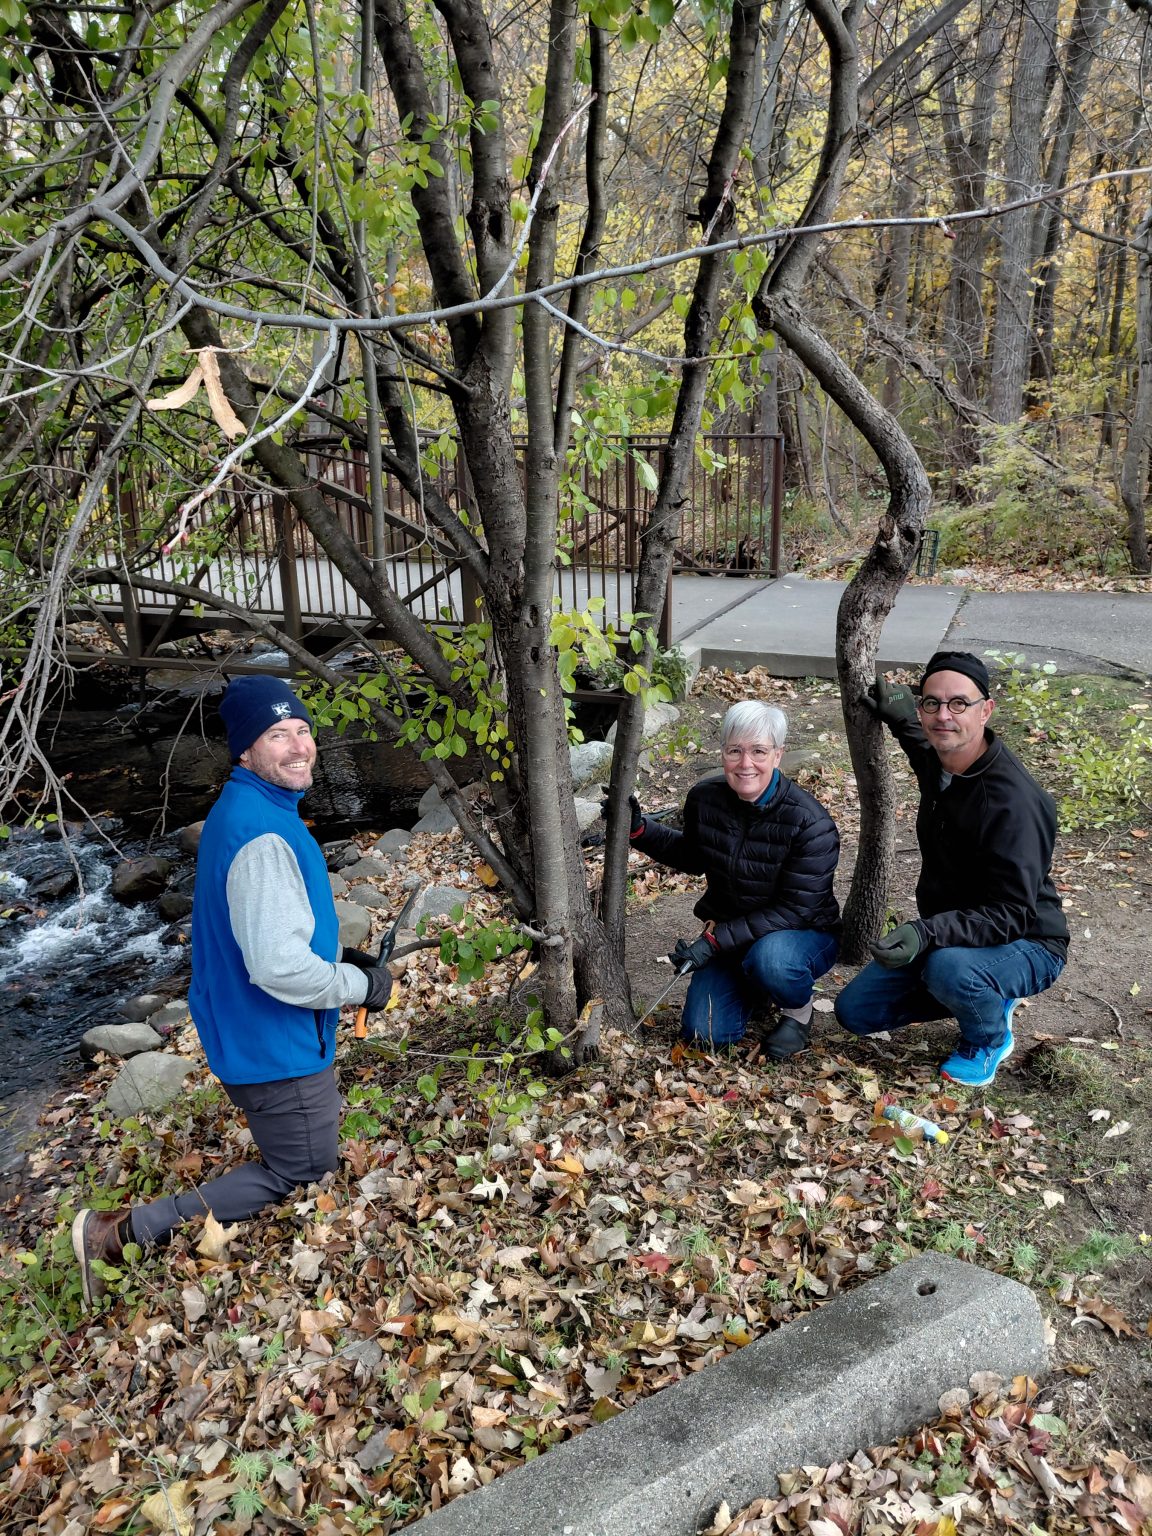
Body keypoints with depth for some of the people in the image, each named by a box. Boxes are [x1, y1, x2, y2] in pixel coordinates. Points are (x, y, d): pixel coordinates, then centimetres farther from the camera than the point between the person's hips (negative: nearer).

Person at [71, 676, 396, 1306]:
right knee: (301, 1171, 10)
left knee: (294, 1157, 29)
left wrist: (339, 958, 7)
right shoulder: (264, 837, -29)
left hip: (244, 1032, 10)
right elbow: (280, 969, -34)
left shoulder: (239, 811, 4)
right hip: (275, 1047, -10)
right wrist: (362, 985, -17)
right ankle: (121, 1233, 9)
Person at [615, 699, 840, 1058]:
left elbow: (795, 910, -23)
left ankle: (798, 1011, -2)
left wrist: (715, 940, -29)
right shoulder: (704, 799, -10)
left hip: (805, 933, -4)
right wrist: (639, 828, -5)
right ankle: (755, 988, 22)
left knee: (770, 957, -38)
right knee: (704, 1033, -10)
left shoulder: (810, 823, -24)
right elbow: (693, 857, 11)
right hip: (728, 936, 4)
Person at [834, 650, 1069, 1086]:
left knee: (949, 966, -40)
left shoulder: (1011, 801, -30)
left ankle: (989, 1039, -4)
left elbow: (1010, 916, -33)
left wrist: (927, 933, -44)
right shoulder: (938, 763, -4)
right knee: (854, 1010, 3)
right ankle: (983, 996, 18)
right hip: (942, 936, 8)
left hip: (1025, 947, -8)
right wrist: (899, 713, 11)